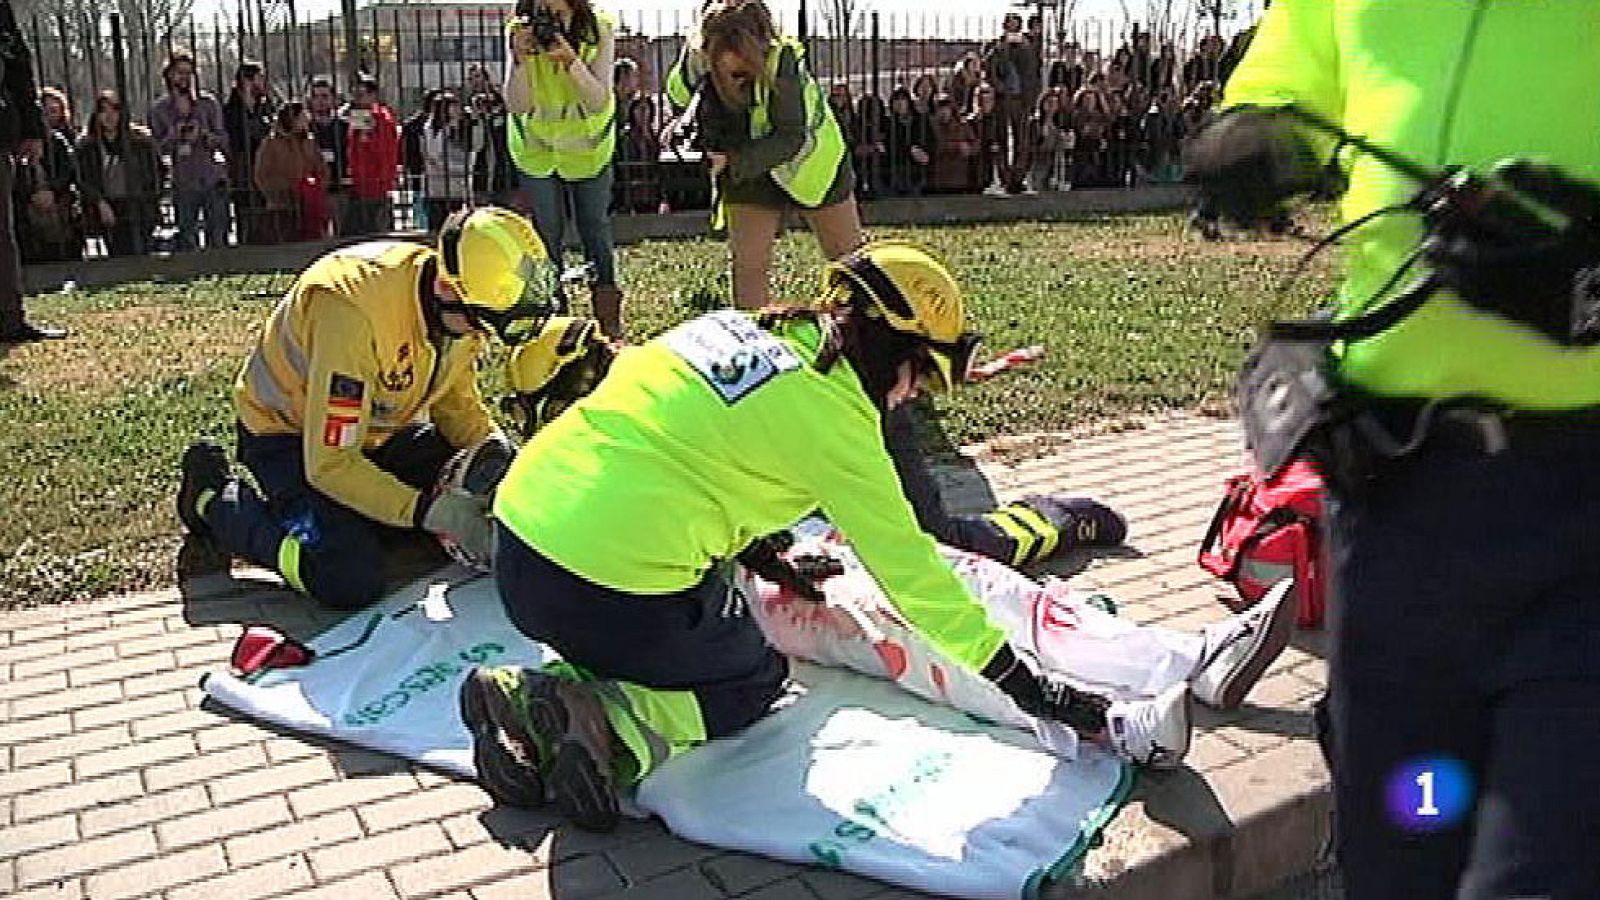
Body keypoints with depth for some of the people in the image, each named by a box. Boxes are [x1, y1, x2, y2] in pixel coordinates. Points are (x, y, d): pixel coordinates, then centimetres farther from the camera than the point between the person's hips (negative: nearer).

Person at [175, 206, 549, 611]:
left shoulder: (460, 305, -16)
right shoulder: (353, 310, -38)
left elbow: (456, 400, 2)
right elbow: (329, 464, -33)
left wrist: (493, 449, -18)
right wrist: (431, 512, -38)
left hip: (383, 428, 7)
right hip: (290, 433, -7)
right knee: (349, 582, -23)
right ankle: (216, 499, 0)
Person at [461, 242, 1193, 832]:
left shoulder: (730, 325, 11)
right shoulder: (832, 412, -7)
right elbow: (909, 568, -4)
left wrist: (768, 552, 34)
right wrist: (1036, 692, 4)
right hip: (618, 589, -7)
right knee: (751, 683, 20)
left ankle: (529, 703, 7)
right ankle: (615, 726, -6)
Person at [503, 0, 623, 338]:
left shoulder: (600, 28, -18)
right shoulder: (521, 31, -15)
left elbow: (598, 102, -22)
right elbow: (516, 105, -18)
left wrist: (570, 60, -37)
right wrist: (519, 57, -34)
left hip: (590, 149, 0)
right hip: (536, 149, 0)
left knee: (596, 231, 6)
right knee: (546, 234, 2)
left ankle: (609, 320, 18)